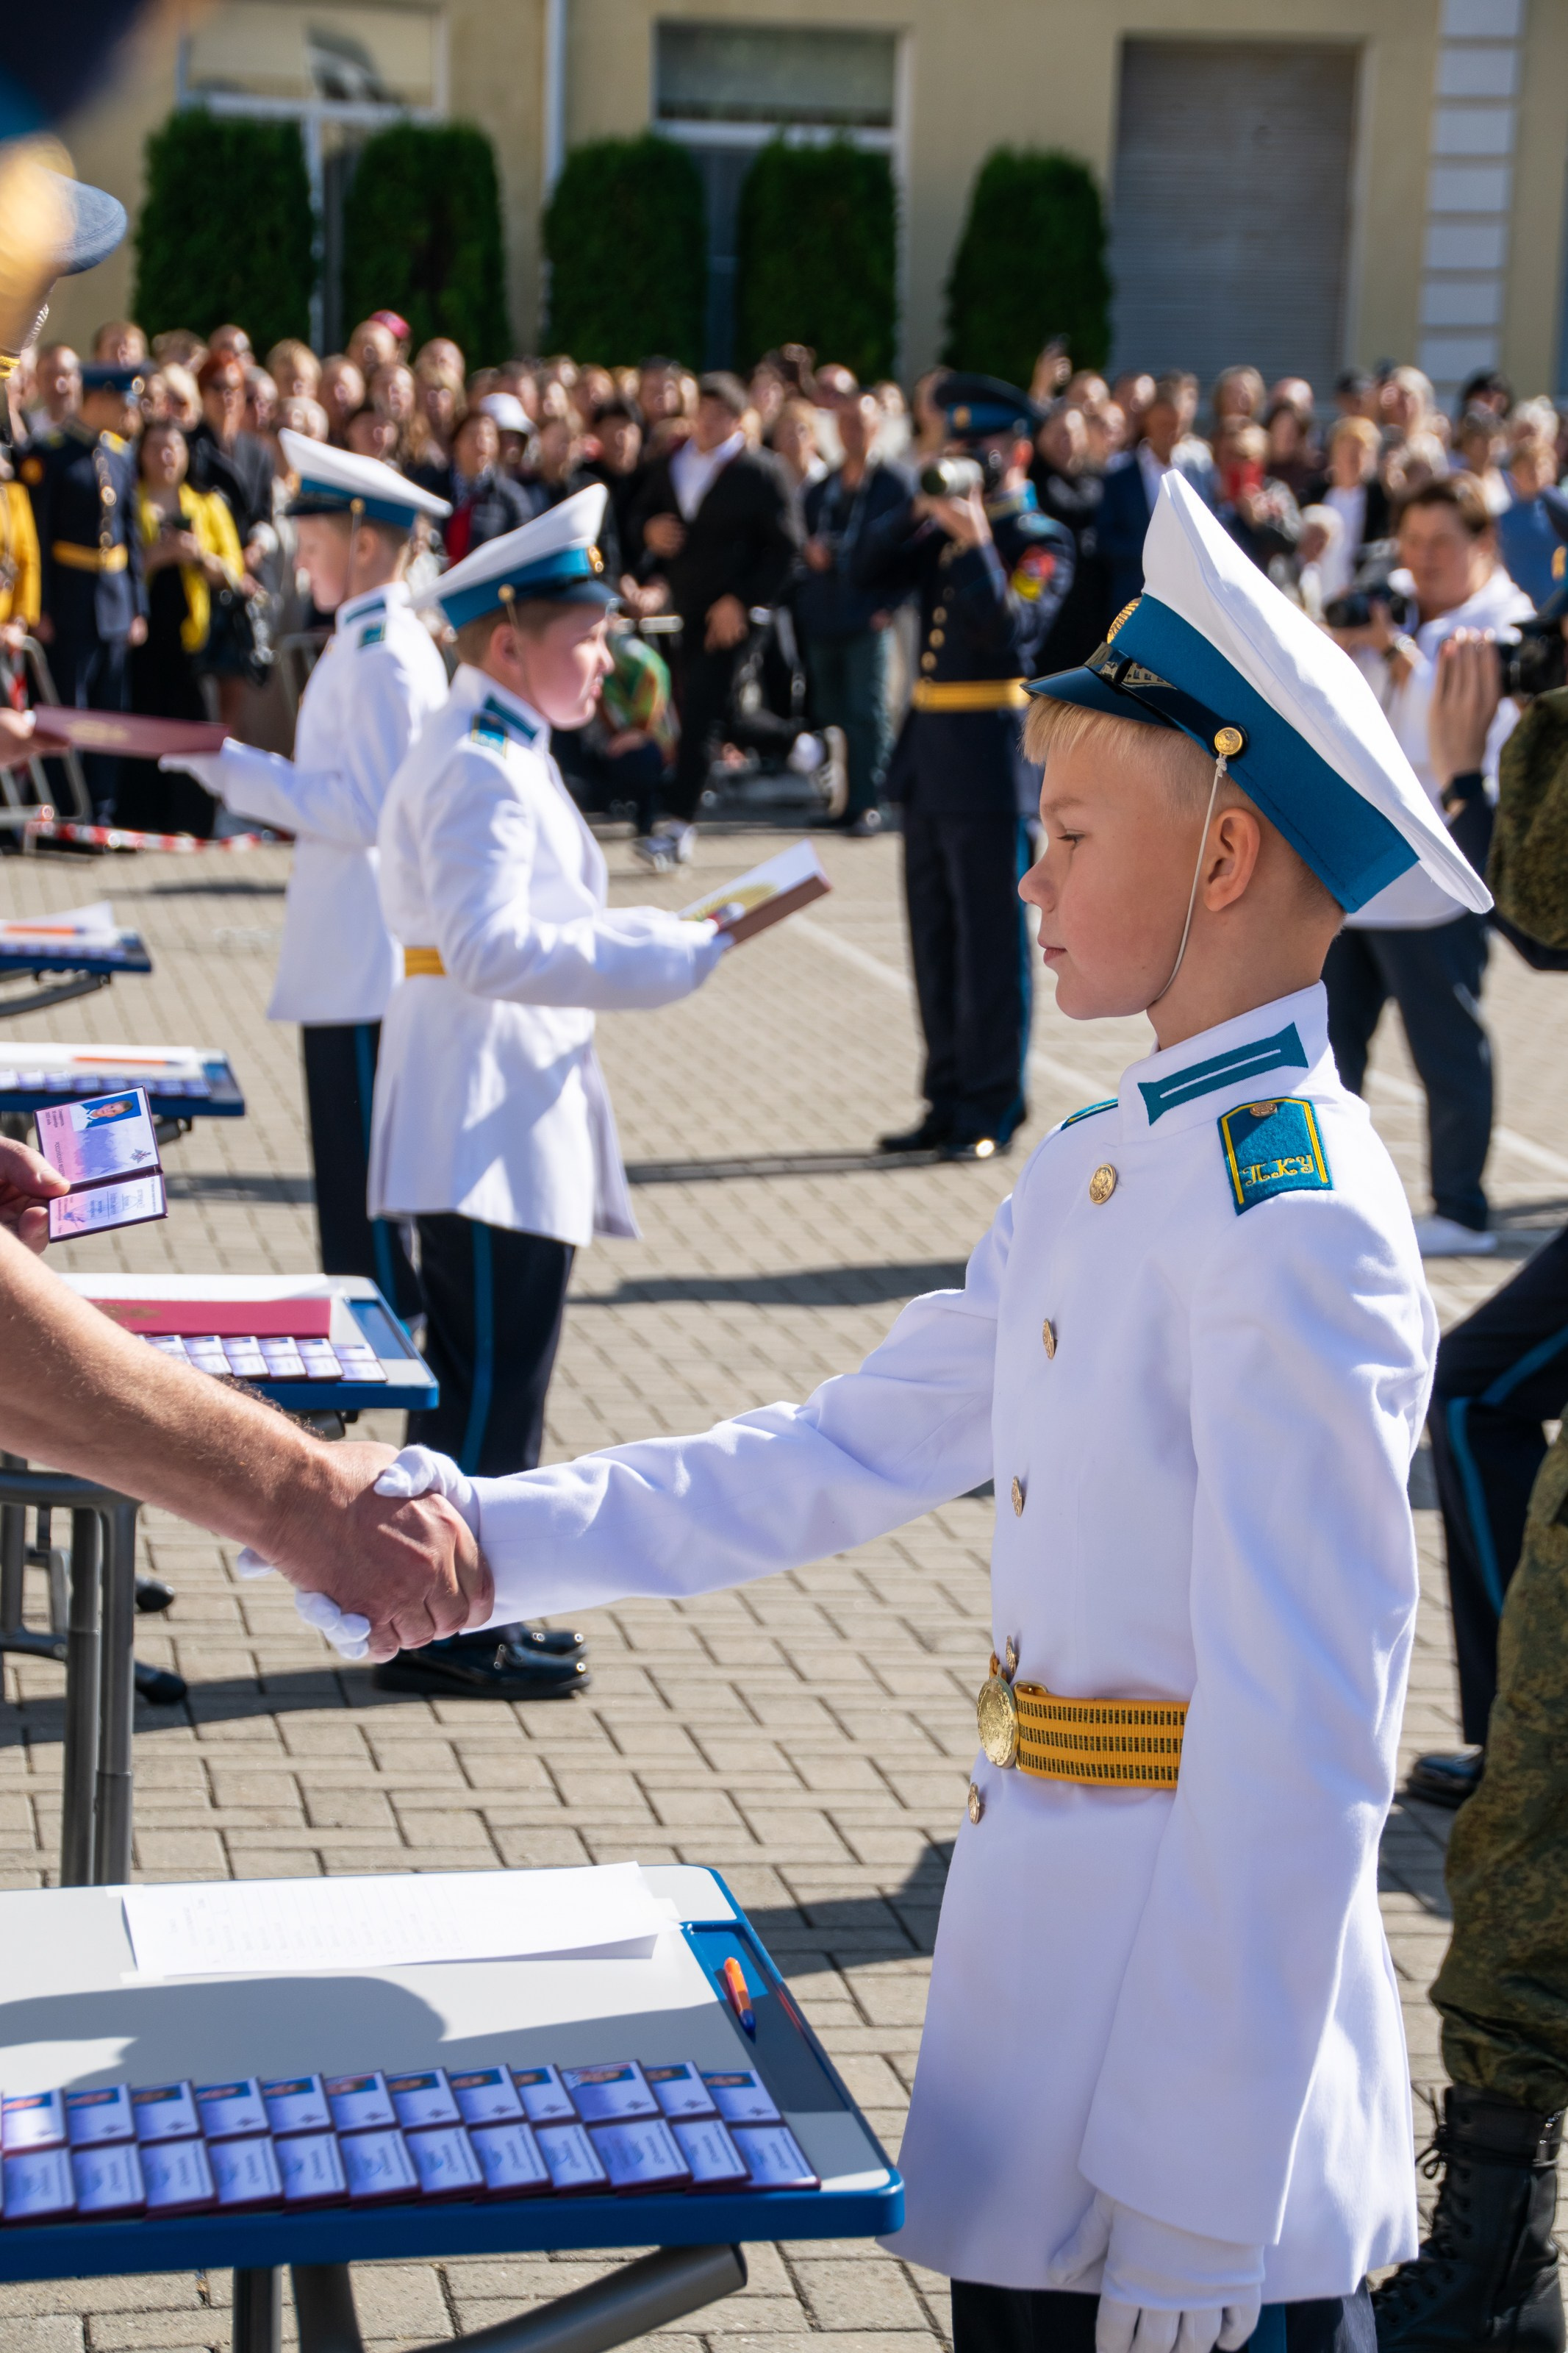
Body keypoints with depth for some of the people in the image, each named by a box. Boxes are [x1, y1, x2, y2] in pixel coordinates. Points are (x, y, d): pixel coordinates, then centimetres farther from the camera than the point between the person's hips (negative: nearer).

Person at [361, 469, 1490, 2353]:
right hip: (1044, 1971, 8)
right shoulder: (1092, 1172, 7)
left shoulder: (1299, 1228, -21)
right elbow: (851, 1454, 14)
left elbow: (1301, 1745, -23)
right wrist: (495, 1536, 7)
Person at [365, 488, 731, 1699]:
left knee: (487, 1372, 15)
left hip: (513, 1114, 11)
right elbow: (489, 948, -26)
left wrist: (662, 935, 13)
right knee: (489, 1371, -5)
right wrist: (668, 958, -25)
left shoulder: (499, 757, 16)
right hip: (490, 1117, -11)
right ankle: (442, 1628, 3)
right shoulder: (482, 770, -16)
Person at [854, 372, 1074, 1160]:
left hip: (990, 750, -7)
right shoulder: (943, 530, 15)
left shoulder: (1040, 541, -5)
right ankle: (950, 1101, 21)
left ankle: (991, 1112, 3)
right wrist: (917, 514, -3)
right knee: (937, 937, 12)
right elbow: (872, 573, 8)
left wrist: (976, 541, -23)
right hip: (930, 748, 7)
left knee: (989, 939, -3)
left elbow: (1011, 629, -19)